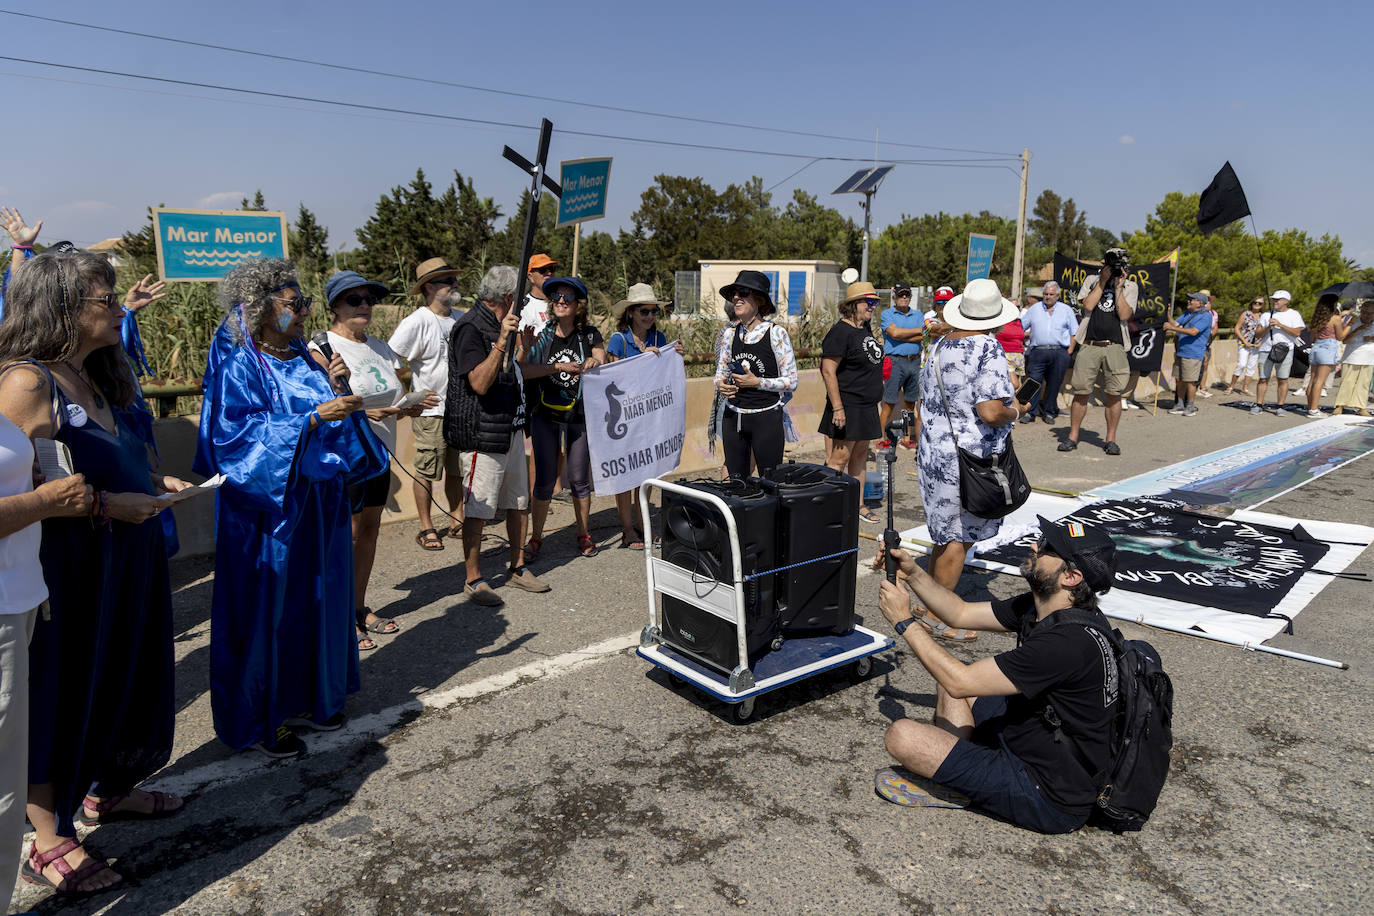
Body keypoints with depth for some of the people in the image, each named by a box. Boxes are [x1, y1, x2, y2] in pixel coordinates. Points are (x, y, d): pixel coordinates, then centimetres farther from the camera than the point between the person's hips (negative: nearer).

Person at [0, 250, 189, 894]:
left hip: (121, 568, 9)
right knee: (58, 697, 4)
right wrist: (106, 505, -23)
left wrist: (152, 482, 11)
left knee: (120, 678, 20)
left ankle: (104, 792, 41)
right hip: (64, 570, -9)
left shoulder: (94, 380, 12)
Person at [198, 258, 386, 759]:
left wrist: (338, 390, -6)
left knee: (317, 601, 14)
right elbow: (242, 437, -21)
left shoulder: (304, 361, 10)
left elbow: (340, 428, 13)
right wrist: (316, 416, -26)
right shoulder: (238, 369, -11)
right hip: (270, 509, -7)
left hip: (319, 504, 7)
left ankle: (306, 698, 31)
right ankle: (260, 719, 17)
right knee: (267, 609, 2)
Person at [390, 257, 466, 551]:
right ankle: (426, 527, 16)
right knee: (426, 472, 3)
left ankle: (456, 521, 28)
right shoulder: (417, 322, -13)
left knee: (457, 470, 15)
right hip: (432, 414, -6)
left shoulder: (462, 319, 7)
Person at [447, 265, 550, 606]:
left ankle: (517, 568, 27)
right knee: (477, 509, -2)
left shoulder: (499, 325, 17)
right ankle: (473, 579, 8)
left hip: (511, 429, 10)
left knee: (518, 502, 15)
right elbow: (480, 383, -25)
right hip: (483, 433, -10)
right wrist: (501, 342, -30)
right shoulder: (471, 328, -14)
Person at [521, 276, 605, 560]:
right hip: (546, 415, 0)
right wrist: (562, 367, -21)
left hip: (580, 416, 0)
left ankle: (583, 534, 24)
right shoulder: (541, 335, 0)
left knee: (579, 478, 8)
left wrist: (595, 363, -25)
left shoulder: (589, 334, 1)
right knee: (545, 479, 3)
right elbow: (524, 370, -14)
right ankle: (536, 537, 17)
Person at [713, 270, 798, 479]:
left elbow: (791, 382, -6)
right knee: (735, 481, 10)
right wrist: (721, 385, -7)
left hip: (767, 418, -4)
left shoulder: (776, 333, -7)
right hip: (733, 418, 4)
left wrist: (758, 382, -17)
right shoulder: (730, 333, 6)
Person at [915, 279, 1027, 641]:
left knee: (945, 536, 20)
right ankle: (938, 617, 12)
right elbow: (991, 412, -26)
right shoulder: (987, 348, -17)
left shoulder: (938, 347, 8)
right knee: (958, 539, 3)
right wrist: (1014, 411, -6)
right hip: (967, 460, -8)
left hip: (934, 452, 8)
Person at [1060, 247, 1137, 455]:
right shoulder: (1092, 280, 10)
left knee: (1113, 395, 1)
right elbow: (1088, 305, -5)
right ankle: (1072, 437, 10)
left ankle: (1110, 439, 12)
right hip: (1089, 345, 0)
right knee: (1081, 392, 1)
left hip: (1114, 347, 0)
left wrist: (1118, 287, -5)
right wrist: (1103, 282, -4)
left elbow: (1124, 315, -5)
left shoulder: (1130, 287, 9)